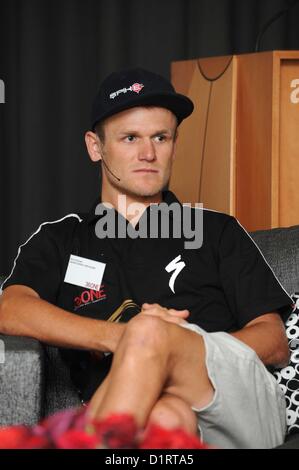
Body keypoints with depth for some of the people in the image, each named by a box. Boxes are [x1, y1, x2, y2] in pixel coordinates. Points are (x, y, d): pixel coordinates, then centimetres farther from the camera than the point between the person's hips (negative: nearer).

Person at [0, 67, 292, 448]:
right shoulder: (59, 241, 24)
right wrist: (118, 337, -13)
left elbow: (276, 344, 14)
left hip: (242, 404, 1)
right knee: (166, 417, -41)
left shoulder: (218, 232, 24)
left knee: (148, 331, -33)